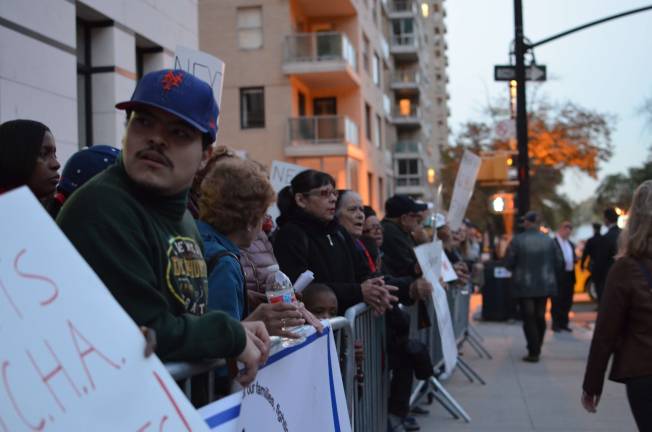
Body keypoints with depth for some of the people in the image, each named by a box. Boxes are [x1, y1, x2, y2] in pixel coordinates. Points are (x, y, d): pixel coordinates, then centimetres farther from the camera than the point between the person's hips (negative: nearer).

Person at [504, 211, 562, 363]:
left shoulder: (517, 240, -11)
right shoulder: (549, 240, -2)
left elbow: (508, 263, -10)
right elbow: (558, 262, 0)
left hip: (524, 285, -3)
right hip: (544, 284, 3)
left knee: (529, 319, 2)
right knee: (540, 317, 15)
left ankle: (533, 352, 0)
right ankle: (537, 348, 24)